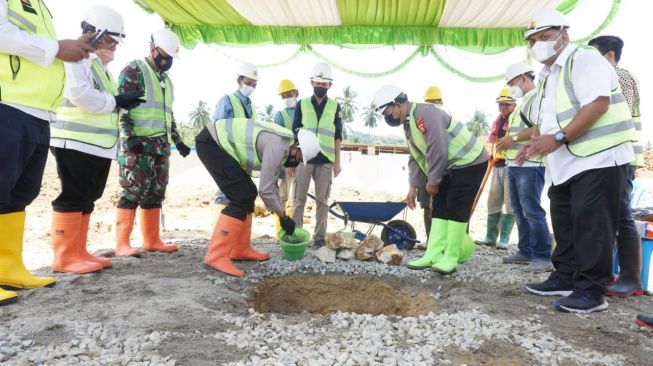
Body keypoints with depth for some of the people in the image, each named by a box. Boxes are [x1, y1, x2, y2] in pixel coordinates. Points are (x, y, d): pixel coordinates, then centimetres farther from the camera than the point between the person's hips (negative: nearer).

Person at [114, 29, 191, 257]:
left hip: (161, 144, 8)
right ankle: (122, 244, -6)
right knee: (133, 192, -10)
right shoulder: (133, 71, -2)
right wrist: (128, 137, -22)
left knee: (155, 193, 8)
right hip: (138, 143, -8)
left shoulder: (165, 79, 23)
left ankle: (152, 240, 14)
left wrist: (178, 141, 23)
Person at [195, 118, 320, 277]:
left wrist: (282, 215, 23)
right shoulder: (277, 146, -21)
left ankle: (240, 250, 17)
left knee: (248, 193, 11)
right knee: (242, 198, -13)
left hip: (219, 142, 10)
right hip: (210, 142, -10)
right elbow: (265, 190, -18)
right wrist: (284, 217, -5)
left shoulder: (281, 144, 10)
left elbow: (271, 184, 20)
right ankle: (216, 256, -13)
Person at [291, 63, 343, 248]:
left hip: (325, 160, 1)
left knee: (322, 200, 5)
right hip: (304, 158, 0)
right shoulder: (302, 104, 7)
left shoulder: (335, 107, 8)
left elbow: (337, 137, 8)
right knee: (299, 199, 2)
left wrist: (337, 162, 3)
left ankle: (319, 236, 13)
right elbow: (294, 133, 8)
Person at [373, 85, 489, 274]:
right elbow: (416, 157, 13)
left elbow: (437, 151, -27)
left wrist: (432, 181, -17)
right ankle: (433, 254, 10)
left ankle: (451, 257, 1)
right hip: (451, 166, 10)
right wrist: (413, 186, 9)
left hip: (470, 163, -10)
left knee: (457, 209, -8)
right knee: (439, 207, 6)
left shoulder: (425, 113, -24)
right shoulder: (408, 123, 8)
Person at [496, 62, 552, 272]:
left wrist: (513, 138, -16)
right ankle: (526, 251, 20)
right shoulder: (524, 102, 23)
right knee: (519, 211, 12)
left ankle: (543, 257, -2)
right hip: (515, 164, 10)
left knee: (532, 211, -9)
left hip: (530, 165, -10)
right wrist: (508, 141, 12)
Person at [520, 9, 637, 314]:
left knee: (591, 226, -9)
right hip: (566, 164, 10)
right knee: (565, 224, 13)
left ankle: (591, 291, -1)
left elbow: (598, 104, -22)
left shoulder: (583, 59, -8)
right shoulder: (547, 76, 20)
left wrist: (558, 138, -26)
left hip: (598, 158, -10)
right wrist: (535, 144, 6)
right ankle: (565, 278, 24)